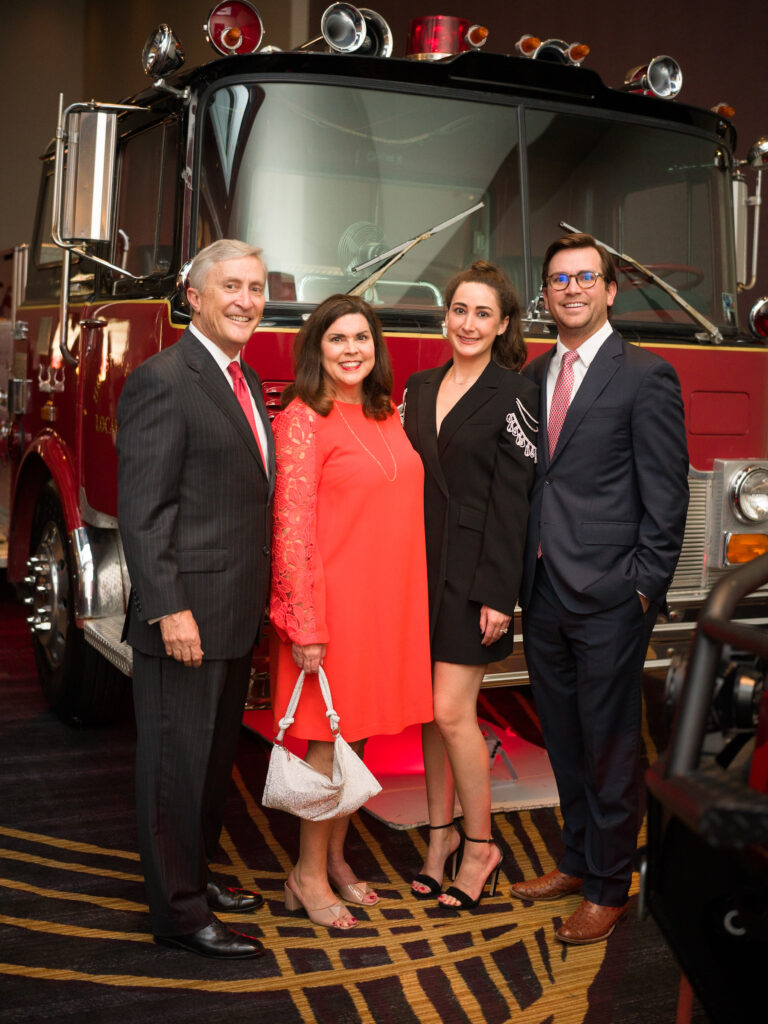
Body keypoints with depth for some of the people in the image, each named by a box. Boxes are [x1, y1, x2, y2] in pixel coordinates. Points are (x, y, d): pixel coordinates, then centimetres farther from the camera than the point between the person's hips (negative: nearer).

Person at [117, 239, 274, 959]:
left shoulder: (246, 380, 13)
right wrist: (169, 610, -22)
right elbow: (143, 511, -18)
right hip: (188, 616, -9)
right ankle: (178, 913, 16)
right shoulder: (161, 380, -14)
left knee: (216, 755, 20)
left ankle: (195, 877, 37)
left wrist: (253, 602, 15)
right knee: (176, 763, 3)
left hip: (236, 617, 9)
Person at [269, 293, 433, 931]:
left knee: (360, 734, 14)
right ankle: (308, 876, 16)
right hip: (335, 602, -7)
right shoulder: (304, 420, -10)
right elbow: (292, 528, -14)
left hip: (389, 601, 7)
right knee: (331, 739, 1)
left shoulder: (386, 415, 13)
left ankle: (335, 859, 29)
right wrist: (305, 626, -16)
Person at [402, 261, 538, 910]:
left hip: (473, 571, -6)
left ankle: (481, 846, 12)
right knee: (430, 708, 11)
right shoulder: (420, 388, 12)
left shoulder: (514, 394, -6)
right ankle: (441, 832, 25)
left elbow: (513, 499, -10)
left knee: (452, 711, -6)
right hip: (421, 564, 6)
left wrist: (498, 594, -14)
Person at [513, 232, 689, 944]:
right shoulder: (534, 376, 12)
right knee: (564, 742, 17)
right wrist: (521, 576, 8)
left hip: (608, 599, -6)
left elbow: (666, 496, -7)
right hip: (543, 593, 6)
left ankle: (609, 889, 19)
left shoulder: (645, 376, -6)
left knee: (609, 748, 5)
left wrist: (644, 587, -11)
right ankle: (577, 861, 34)